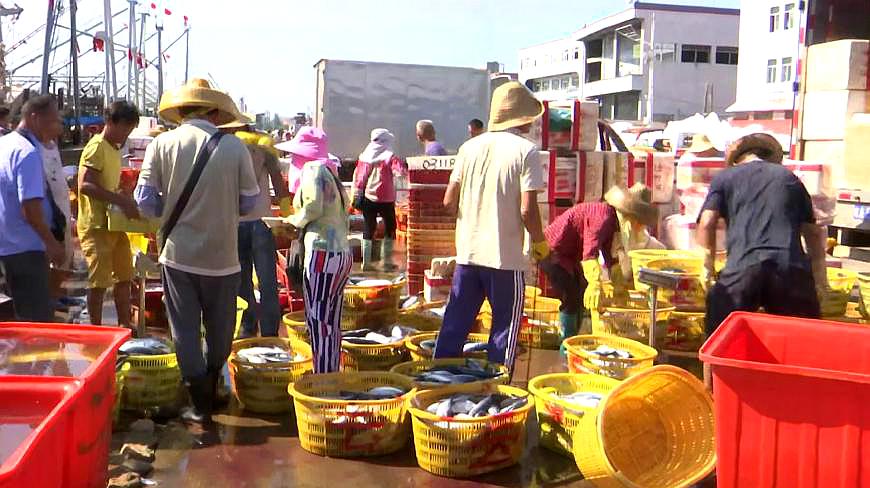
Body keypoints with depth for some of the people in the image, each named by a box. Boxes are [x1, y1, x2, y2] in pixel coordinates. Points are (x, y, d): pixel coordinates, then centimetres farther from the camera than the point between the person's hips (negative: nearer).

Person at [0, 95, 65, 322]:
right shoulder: (28, 153, -18)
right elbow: (31, 208, -24)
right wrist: (52, 243, -15)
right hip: (26, 248, -10)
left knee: (25, 316, 18)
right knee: (40, 320, -3)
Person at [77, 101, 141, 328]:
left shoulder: (114, 149, 15)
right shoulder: (96, 147, -14)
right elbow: (86, 185, -25)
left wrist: (125, 198, 7)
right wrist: (121, 201, -28)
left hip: (114, 223, 9)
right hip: (96, 225, -9)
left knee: (124, 277, 14)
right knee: (99, 282, -2)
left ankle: (124, 326, 24)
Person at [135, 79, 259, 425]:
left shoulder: (162, 144, -5)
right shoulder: (234, 146, -7)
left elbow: (146, 201, -5)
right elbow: (249, 202, -1)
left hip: (178, 253, 0)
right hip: (221, 254, 0)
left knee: (185, 331, 11)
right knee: (220, 331, 19)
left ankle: (200, 407, 14)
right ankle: (210, 393, 35)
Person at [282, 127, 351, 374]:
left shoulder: (313, 169, -6)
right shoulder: (330, 170, 19)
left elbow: (314, 207, -18)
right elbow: (344, 205, 13)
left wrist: (295, 220, 1)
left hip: (322, 252, -9)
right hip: (343, 253, 9)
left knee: (317, 322, -5)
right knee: (331, 323, 14)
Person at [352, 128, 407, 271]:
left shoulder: (364, 156, 5)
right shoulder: (389, 157, -9)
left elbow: (357, 177, 7)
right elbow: (402, 169, -24)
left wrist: (356, 196, 12)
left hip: (367, 198, 4)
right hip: (385, 199, -4)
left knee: (369, 229, 11)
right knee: (390, 228, 10)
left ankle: (366, 262, 10)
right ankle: (387, 262, 9)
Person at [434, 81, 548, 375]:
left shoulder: (470, 147, 5)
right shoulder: (525, 150, -9)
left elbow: (449, 201, 5)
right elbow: (527, 210, -15)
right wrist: (540, 242, 1)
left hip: (468, 251, 5)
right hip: (506, 255, -5)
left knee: (454, 324, 13)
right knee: (505, 326, 8)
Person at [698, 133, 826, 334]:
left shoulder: (724, 178, 17)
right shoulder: (790, 178, 24)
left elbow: (706, 224, 4)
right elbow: (813, 232, 25)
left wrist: (708, 269, 13)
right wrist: (820, 277, 32)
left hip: (742, 267, -2)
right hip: (792, 268, 2)